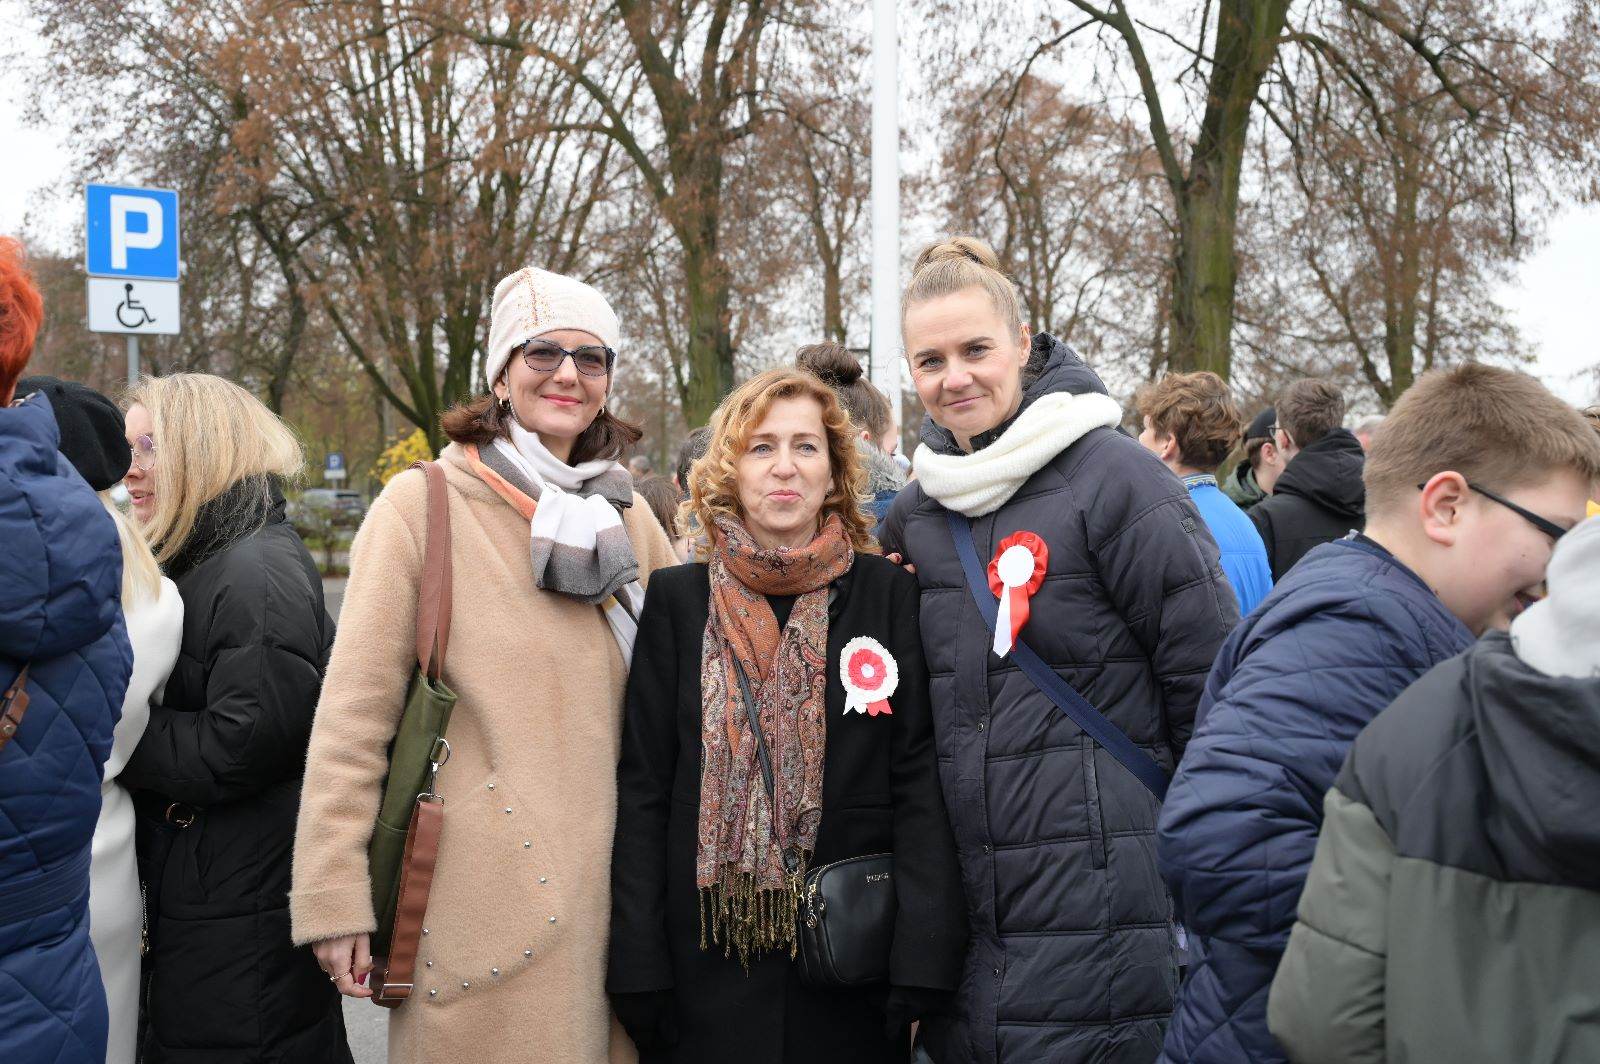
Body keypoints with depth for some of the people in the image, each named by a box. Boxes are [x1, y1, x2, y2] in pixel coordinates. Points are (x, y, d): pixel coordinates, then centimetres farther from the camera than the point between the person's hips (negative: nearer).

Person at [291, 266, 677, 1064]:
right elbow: (354, 717, -7)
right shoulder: (423, 505, -4)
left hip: (610, 891, 4)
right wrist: (334, 898, -10)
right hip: (482, 899, -4)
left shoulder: (629, 519, 9)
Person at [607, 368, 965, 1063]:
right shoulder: (678, 600, 2)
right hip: (708, 968, 1)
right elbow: (642, 789, 1)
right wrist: (638, 969, -5)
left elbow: (919, 778, -4)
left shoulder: (888, 594, 0)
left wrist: (923, 955, -11)